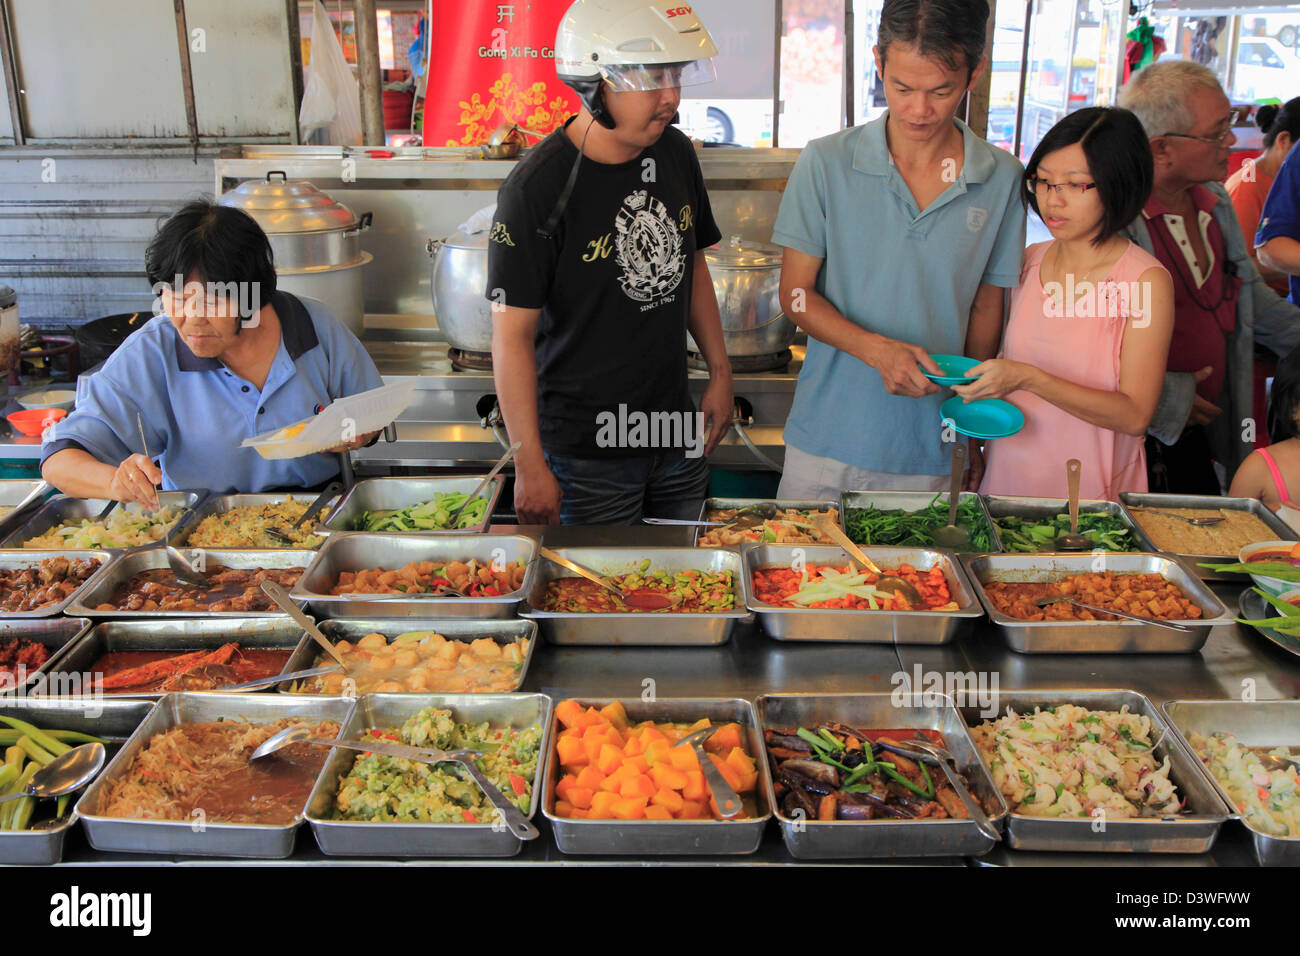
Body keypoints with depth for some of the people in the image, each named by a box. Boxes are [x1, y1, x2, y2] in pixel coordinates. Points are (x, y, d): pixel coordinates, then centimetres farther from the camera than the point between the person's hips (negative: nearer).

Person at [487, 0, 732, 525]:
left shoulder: (676, 153, 1)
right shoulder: (537, 187, -20)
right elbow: (512, 334, -18)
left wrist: (720, 372, 13)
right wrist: (530, 465, -16)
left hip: (677, 430, 6)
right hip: (587, 446, -6)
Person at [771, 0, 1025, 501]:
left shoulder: (1003, 179, -2)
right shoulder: (826, 162, -7)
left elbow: (985, 310, 7)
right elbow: (796, 295, -4)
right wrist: (876, 349, -20)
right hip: (824, 439, 0)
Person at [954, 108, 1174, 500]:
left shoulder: (1146, 281, -10)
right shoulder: (1028, 262, 5)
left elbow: (1135, 415, -15)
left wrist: (1028, 379, -24)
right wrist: (981, 382, -5)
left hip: (1091, 489, -4)